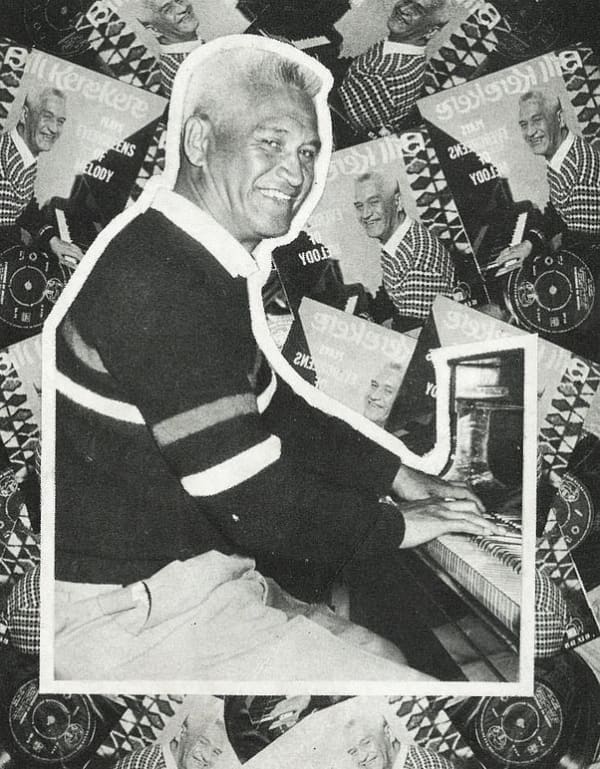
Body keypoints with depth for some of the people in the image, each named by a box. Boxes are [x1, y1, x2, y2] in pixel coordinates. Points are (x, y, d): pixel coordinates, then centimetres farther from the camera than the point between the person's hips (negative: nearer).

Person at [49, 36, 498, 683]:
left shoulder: (210, 268, 9)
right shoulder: (156, 285, -25)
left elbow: (273, 408, 20)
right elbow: (256, 505, -25)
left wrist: (396, 475, 15)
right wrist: (392, 527, -9)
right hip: (133, 614, -10)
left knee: (389, 657, 17)